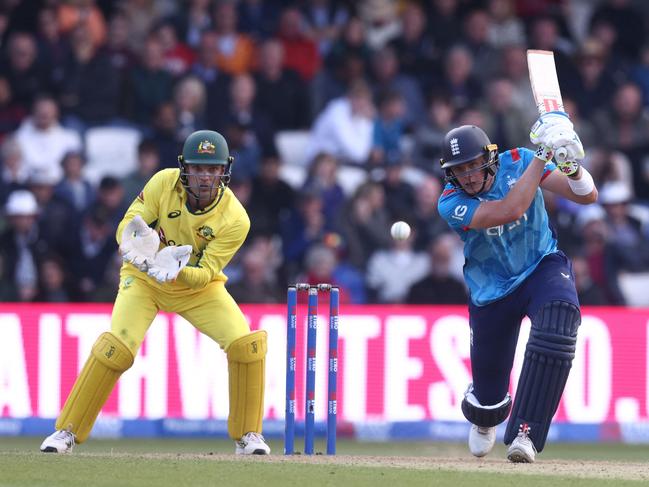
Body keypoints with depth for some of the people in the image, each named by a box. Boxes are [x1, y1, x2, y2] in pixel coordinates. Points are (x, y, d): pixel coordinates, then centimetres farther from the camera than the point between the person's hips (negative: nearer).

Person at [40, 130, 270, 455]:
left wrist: (176, 270, -46)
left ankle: (247, 435, 0)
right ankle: (67, 432, -10)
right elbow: (127, 226, -17)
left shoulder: (234, 219, -23)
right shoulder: (164, 183, -21)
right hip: (144, 280, -1)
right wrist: (137, 247, -41)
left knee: (247, 344, -17)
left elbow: (204, 273, -25)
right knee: (115, 347, -21)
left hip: (198, 286, 1)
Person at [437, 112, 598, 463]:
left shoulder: (517, 162, -14)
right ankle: (484, 418, 50)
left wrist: (571, 167, -40)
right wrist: (543, 155, -37)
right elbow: (510, 210, -37)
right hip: (492, 292, 0)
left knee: (555, 329, -35)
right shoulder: (451, 203, -21)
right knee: (489, 392, 7)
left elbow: (587, 197, -17)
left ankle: (525, 433, -32)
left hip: (542, 267, 0)